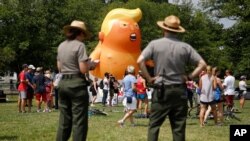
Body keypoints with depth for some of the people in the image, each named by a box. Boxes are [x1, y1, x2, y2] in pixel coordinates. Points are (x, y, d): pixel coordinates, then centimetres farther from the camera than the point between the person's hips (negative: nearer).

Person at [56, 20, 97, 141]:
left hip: (63, 83, 7)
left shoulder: (61, 46, 12)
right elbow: (83, 69, -15)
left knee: (64, 121, 12)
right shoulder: (79, 45, -10)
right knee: (79, 121, -2)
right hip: (77, 84, -7)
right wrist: (91, 64, 3)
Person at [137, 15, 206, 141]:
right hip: (179, 90, 2)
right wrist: (189, 77, 2)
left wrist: (149, 78, -5)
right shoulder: (185, 47, 1)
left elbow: (140, 61, -13)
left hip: (161, 90, -2)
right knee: (178, 127, 6)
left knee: (154, 124, 4)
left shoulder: (155, 44, -3)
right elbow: (202, 64, -3)